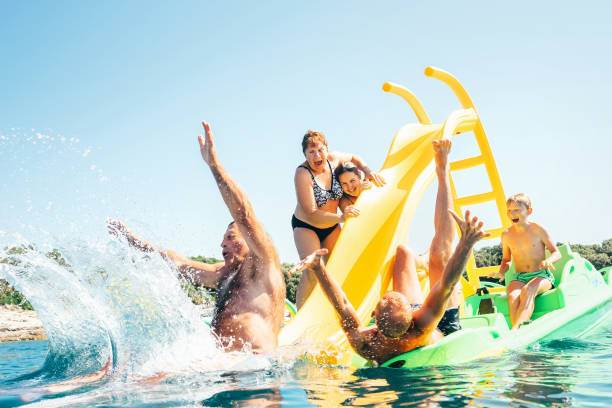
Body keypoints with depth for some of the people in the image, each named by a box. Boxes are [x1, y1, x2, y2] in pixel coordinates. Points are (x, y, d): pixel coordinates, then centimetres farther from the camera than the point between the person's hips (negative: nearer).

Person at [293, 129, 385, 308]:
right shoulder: (302, 174, -26)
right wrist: (341, 217, -40)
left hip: (331, 226, 6)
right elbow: (312, 214, -29)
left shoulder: (333, 158, -11)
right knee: (312, 272, -20)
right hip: (305, 226, -6)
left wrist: (368, 171, -5)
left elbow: (353, 158, 13)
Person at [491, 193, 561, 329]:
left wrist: (548, 261, -22)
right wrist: (501, 272, 1)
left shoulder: (538, 229, -1)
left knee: (527, 291, -37)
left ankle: (514, 330, -50)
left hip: (541, 276, -3)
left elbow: (557, 253, 2)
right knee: (513, 296, -33)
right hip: (518, 277, 3)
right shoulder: (506, 235, 8)